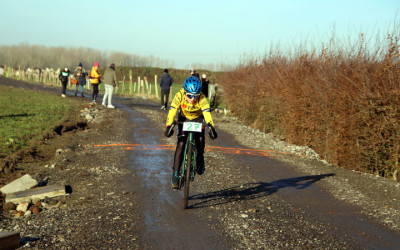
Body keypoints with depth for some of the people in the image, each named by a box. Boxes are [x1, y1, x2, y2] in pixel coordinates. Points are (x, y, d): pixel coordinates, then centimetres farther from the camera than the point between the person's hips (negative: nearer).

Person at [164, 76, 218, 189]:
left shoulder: (201, 98, -32)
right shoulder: (179, 96, -31)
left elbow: (207, 112, -42)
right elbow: (172, 110, -39)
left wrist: (211, 127, -57)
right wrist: (169, 126, -54)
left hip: (198, 119, 0)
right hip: (184, 119, 0)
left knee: (200, 139, -24)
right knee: (181, 144, -15)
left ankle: (200, 162, 7)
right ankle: (175, 175, -8)